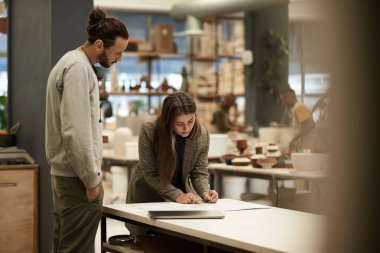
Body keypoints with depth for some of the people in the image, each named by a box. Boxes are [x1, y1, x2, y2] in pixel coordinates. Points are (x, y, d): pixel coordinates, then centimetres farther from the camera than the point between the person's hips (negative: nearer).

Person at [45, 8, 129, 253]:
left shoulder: (71, 62, 16)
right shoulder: (79, 68, -16)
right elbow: (75, 132, -22)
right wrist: (92, 179, -16)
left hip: (65, 175, 10)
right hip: (78, 178, -10)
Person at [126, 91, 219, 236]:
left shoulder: (202, 136, -14)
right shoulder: (148, 132, -24)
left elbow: (199, 173, -7)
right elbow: (150, 174, -22)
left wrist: (205, 192, -27)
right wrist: (177, 195, -31)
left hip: (183, 194, 2)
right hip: (147, 197, -2)